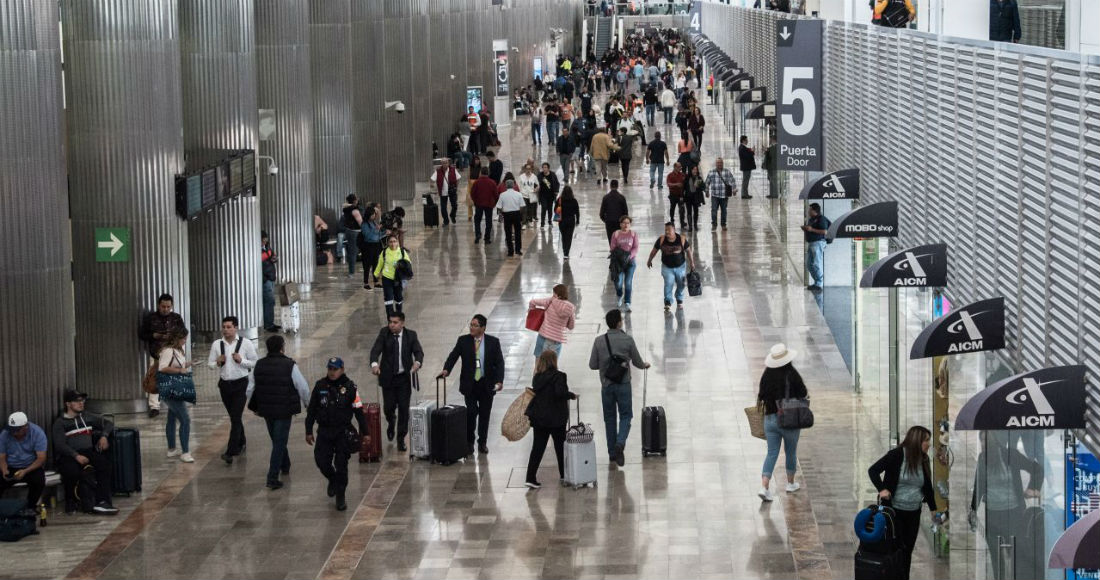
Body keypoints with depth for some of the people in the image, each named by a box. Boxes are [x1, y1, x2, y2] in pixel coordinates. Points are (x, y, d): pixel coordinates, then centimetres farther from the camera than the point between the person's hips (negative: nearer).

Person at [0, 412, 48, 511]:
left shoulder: (37, 433, -14)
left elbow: (41, 458, -16)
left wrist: (25, 471, -30)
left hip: (31, 467, -2)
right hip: (10, 468, 2)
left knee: (38, 480, -33)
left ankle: (30, 507, -9)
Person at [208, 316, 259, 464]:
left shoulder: (246, 343, -6)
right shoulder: (217, 344, 2)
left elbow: (256, 363, -2)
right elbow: (210, 364, 9)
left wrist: (241, 360, -17)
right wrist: (218, 363, -12)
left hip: (240, 384, -4)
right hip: (224, 384, 4)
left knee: (235, 418, -10)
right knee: (233, 417, 18)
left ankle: (230, 452, -13)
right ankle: (241, 443, 40)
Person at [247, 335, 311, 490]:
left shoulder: (259, 365, 0)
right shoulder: (290, 366, -15)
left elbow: (250, 390, 6)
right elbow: (303, 388, -10)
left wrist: (254, 407, 21)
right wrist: (308, 404, 10)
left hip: (266, 410, 5)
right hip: (284, 410, -5)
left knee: (277, 440, 25)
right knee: (279, 443, 0)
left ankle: (285, 466, 45)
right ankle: (272, 478, -6)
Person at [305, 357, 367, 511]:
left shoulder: (349, 387, -5)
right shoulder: (320, 386, 1)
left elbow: (359, 411, -2)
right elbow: (311, 410, 8)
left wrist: (364, 433, -2)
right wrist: (308, 431, 7)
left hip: (343, 432, -2)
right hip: (324, 431, 2)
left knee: (341, 465, -1)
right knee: (321, 461, -2)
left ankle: (340, 497, 11)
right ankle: (332, 480, 31)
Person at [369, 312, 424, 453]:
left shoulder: (411, 335, -3)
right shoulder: (384, 333, -5)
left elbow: (418, 352, -10)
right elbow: (376, 350, -16)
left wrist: (417, 362, -34)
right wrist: (374, 363, -37)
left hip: (405, 377, 0)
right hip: (388, 377, 0)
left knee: (404, 409, -1)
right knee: (388, 407, 2)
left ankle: (401, 439, 10)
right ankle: (391, 424, 38)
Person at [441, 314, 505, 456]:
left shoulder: (493, 342, -2)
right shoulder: (463, 341, -1)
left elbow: (499, 362, -3)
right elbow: (453, 356, -4)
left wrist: (499, 380, -15)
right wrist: (446, 369, -24)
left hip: (487, 384, 1)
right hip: (470, 384, -1)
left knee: (484, 415, 8)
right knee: (471, 412, -9)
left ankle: (482, 443, 21)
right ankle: (469, 442, 8)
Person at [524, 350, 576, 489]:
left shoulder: (537, 377, 3)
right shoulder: (558, 376, -15)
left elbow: (536, 393, 7)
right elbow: (560, 393, -25)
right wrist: (572, 395, -10)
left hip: (538, 417, 4)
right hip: (556, 418, -4)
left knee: (538, 447, 4)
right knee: (560, 446, 14)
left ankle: (530, 477, -5)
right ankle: (563, 474, 26)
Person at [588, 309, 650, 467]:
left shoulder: (599, 341, -6)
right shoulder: (627, 339, -9)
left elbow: (592, 365, -2)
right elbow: (637, 362, 0)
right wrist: (645, 365, 23)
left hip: (606, 385, 2)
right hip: (623, 384, -2)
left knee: (609, 418, 14)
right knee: (625, 416, 7)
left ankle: (612, 452, 18)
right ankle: (620, 443, -18)